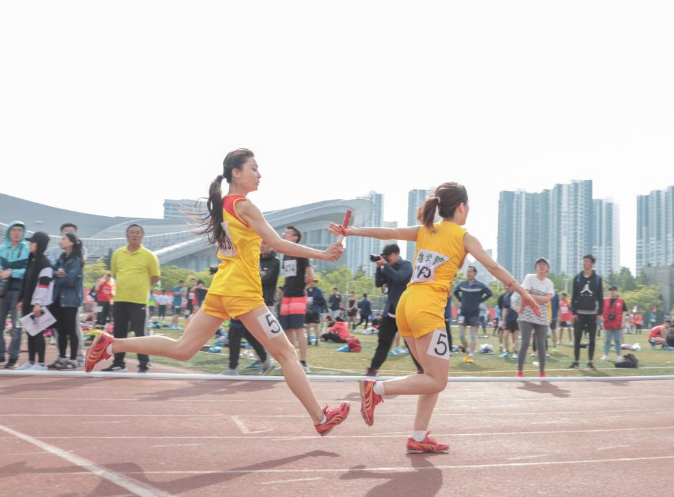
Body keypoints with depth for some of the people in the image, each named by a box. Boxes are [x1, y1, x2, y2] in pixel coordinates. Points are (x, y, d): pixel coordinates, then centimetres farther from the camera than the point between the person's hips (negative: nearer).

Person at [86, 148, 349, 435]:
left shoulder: (222, 205, 13)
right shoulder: (245, 206, -12)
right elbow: (278, 244, -15)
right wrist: (322, 254, -13)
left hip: (221, 287, 8)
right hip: (242, 291, -8)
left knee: (181, 349, 11)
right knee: (286, 354, -2)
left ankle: (110, 345, 6)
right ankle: (321, 419, 2)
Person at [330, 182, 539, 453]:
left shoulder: (424, 231, 16)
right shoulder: (463, 236, 2)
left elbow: (388, 232, 13)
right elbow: (494, 267, 0)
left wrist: (351, 231, 18)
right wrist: (523, 293, 4)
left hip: (406, 305, 8)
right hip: (427, 309, -8)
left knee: (434, 377, 14)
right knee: (437, 381, -2)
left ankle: (419, 438, 11)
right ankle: (377, 388, -10)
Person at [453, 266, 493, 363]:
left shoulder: (480, 285, -7)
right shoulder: (462, 284, 1)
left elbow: (489, 294, 1)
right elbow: (455, 292, 18)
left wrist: (479, 301, -4)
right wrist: (461, 300, 6)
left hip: (474, 313, -3)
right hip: (463, 313, 3)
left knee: (473, 335, -1)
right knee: (461, 335, -1)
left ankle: (471, 355, 3)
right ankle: (467, 350, 22)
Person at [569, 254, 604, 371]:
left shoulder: (597, 278, 3)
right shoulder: (577, 278, 5)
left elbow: (600, 297, 3)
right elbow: (574, 296, 5)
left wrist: (600, 313, -3)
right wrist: (573, 312, -2)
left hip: (592, 313, -1)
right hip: (579, 312, 1)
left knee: (592, 339, 3)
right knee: (577, 338, 0)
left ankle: (590, 362, 9)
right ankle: (576, 361, 6)